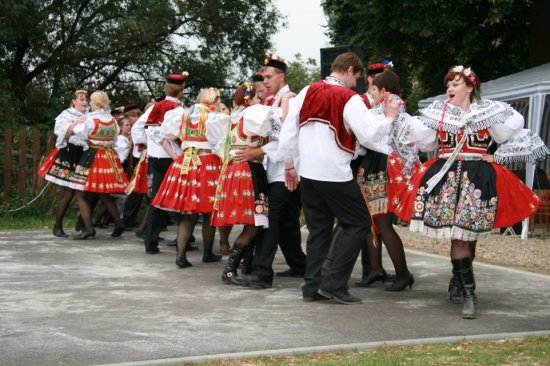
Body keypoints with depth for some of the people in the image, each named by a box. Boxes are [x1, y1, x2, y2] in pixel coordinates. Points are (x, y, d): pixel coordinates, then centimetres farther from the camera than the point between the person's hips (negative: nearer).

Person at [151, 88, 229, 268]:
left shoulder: (182, 114, 12)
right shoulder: (216, 118, -3)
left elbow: (164, 137, 12)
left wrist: (175, 157, 8)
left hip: (184, 164, 4)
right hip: (208, 165, -4)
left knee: (187, 214, 7)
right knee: (209, 214, 10)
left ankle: (181, 254, -5)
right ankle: (207, 254, 20)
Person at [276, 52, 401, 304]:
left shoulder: (306, 93, 5)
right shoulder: (349, 99, -11)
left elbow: (288, 130, 7)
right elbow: (369, 135, -15)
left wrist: (289, 165, 16)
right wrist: (388, 117, 1)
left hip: (308, 173, 6)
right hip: (335, 175, -6)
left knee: (318, 228, 16)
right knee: (358, 224, 5)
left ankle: (312, 287, 15)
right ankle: (333, 283, -2)